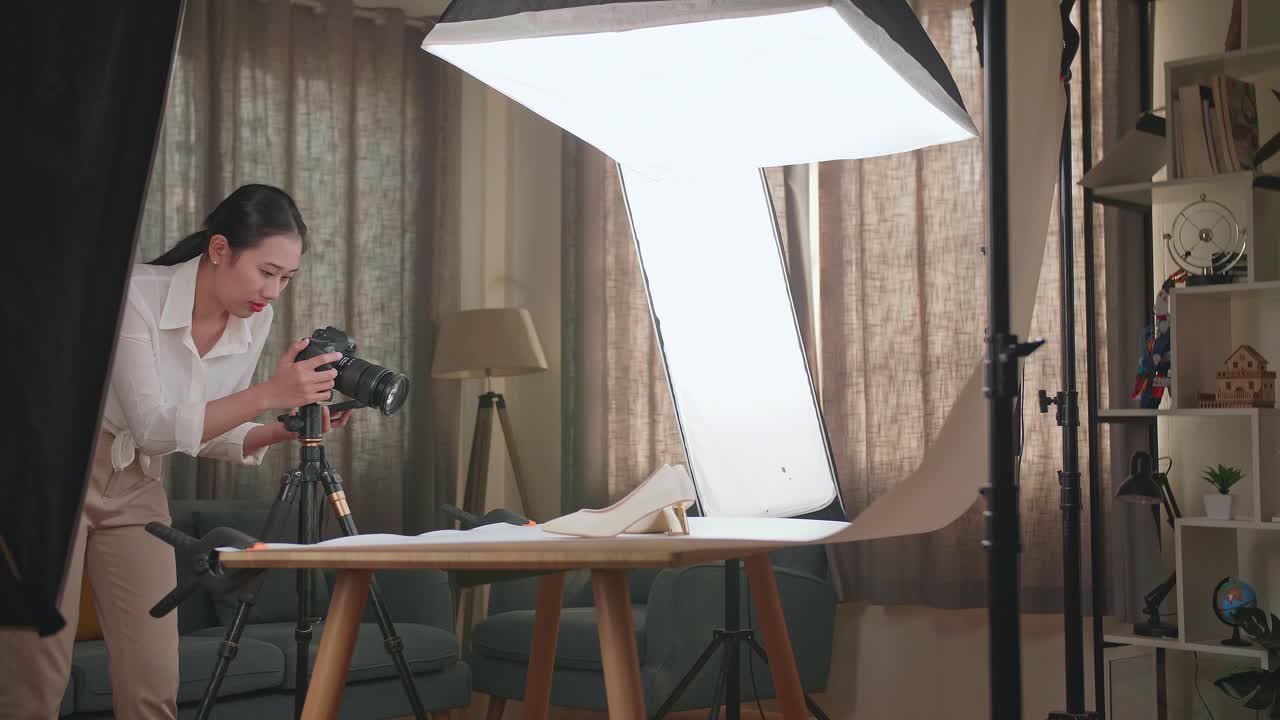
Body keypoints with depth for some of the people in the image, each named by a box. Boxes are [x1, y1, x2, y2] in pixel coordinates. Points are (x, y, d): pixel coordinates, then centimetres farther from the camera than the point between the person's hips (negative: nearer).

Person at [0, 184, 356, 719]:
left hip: (135, 488, 6)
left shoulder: (254, 320, -5)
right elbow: (153, 428, -27)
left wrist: (288, 427, -15)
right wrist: (267, 394, -34)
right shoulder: (137, 294, -23)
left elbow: (211, 434, 4)